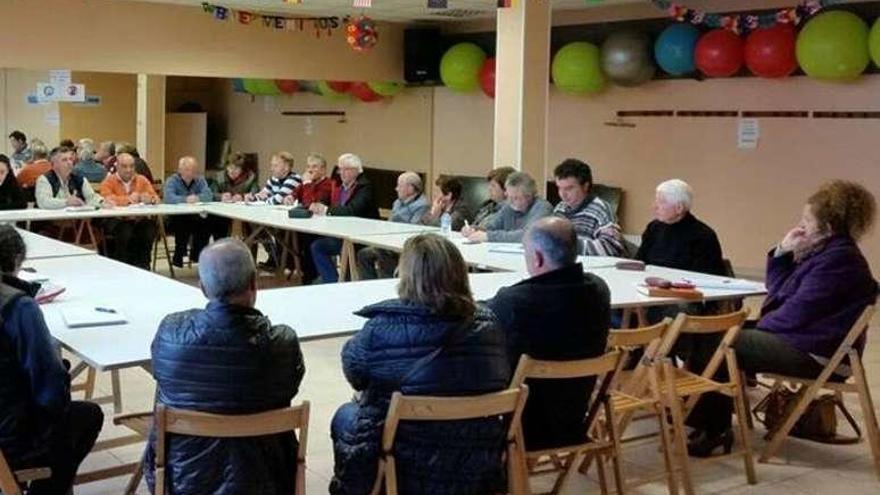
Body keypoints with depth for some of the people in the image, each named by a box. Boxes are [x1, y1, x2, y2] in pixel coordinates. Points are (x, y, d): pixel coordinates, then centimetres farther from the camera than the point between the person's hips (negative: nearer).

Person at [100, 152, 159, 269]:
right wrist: (128, 199, -27)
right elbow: (106, 199, -14)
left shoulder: (142, 180, 14)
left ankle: (142, 264, -10)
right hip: (116, 220, -3)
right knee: (125, 231, -33)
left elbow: (155, 198, 6)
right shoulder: (109, 181, 5)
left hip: (139, 220, 3)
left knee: (150, 227, -27)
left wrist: (149, 198, -19)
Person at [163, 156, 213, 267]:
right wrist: (186, 199, -35)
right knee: (183, 224, -34)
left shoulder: (200, 180, 10)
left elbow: (209, 195, -9)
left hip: (195, 217, 3)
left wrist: (197, 198, -30)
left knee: (206, 223, -26)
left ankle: (196, 254, -9)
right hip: (176, 219, -3)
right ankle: (178, 256, -17)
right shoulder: (172, 181, -1)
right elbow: (168, 198, -21)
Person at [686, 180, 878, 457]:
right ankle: (713, 426, 7)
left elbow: (797, 313, -21)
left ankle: (712, 429, 2)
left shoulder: (839, 259, -18)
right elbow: (778, 292, 19)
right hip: (799, 341, 11)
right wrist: (783, 253, 4)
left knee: (714, 346, -11)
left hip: (815, 355, -11)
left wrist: (762, 326, -5)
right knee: (717, 338, 8)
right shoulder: (823, 253, 14)